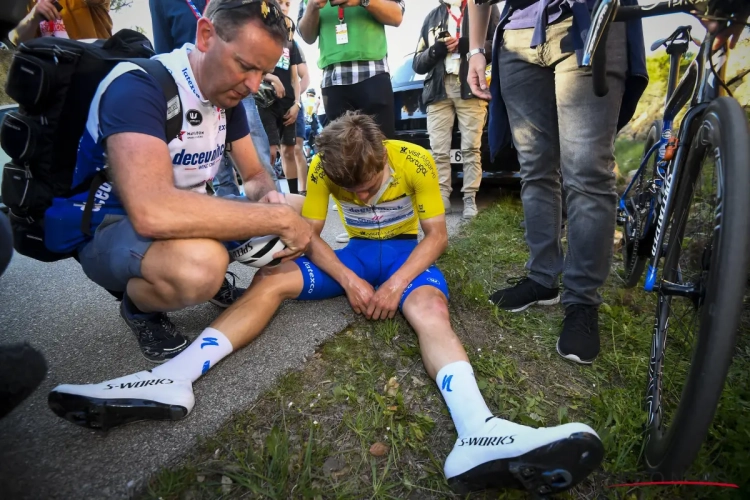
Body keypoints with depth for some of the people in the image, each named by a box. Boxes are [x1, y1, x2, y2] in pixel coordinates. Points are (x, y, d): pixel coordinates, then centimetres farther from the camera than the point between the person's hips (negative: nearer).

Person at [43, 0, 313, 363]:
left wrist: (270, 198, -20)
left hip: (180, 220, 7)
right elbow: (153, 212, -42)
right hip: (104, 230, -6)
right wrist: (280, 219, -36)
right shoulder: (138, 86, -26)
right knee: (199, 264, -39)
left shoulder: (227, 93, -2)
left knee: (290, 210, -1)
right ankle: (139, 308, -4)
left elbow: (255, 175, 5)